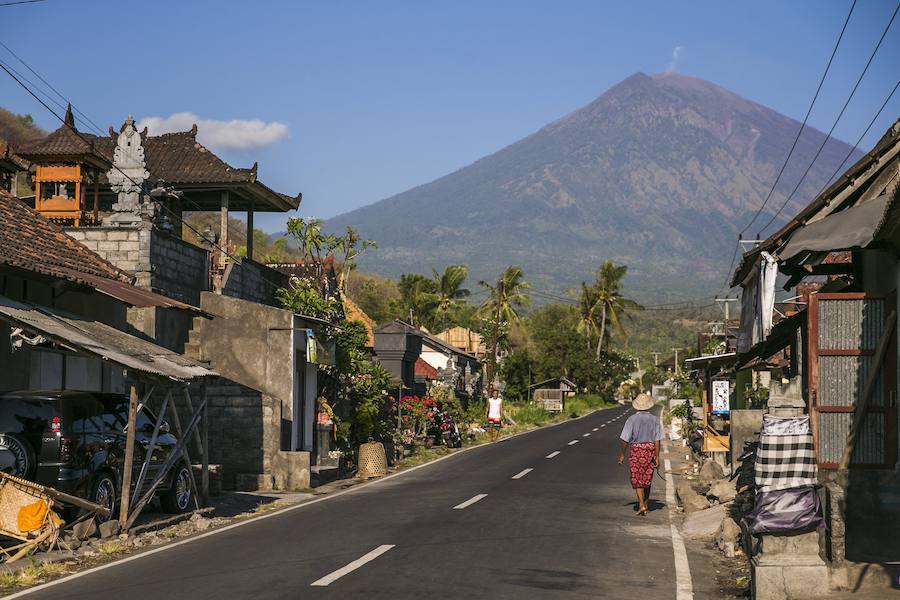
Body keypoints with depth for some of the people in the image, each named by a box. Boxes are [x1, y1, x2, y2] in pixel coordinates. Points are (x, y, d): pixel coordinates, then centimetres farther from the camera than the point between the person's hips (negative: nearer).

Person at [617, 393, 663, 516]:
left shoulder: (632, 419, -8)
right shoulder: (654, 419, -1)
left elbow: (624, 439, -9)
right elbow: (657, 440, -4)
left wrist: (621, 454, 1)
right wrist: (657, 457, -1)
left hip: (636, 450, -3)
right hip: (651, 451, 3)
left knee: (637, 480, 2)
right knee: (647, 480, 15)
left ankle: (641, 505, -12)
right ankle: (645, 505, 23)